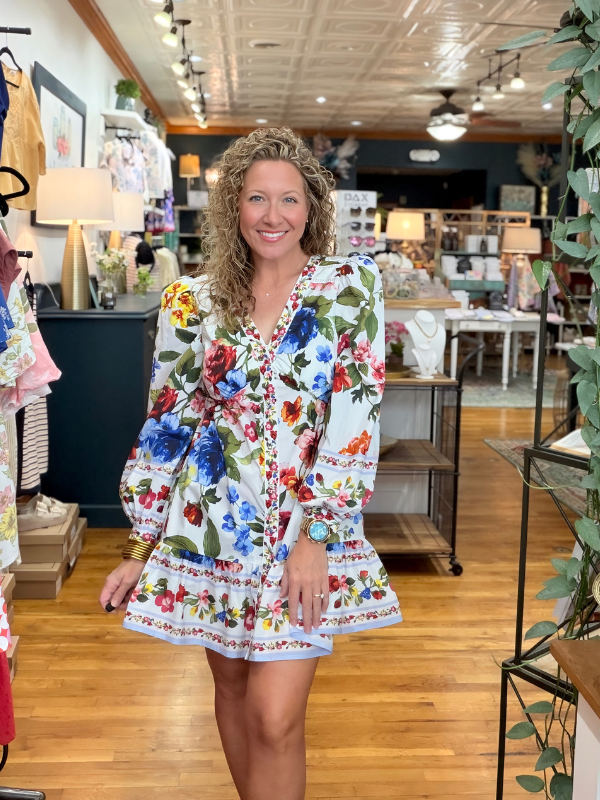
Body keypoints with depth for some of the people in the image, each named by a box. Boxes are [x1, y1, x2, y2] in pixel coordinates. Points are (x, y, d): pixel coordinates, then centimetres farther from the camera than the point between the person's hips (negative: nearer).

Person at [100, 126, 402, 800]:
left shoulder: (351, 287, -3)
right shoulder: (193, 301, 3)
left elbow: (355, 418, -9)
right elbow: (165, 424, 6)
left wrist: (315, 533, -15)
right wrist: (139, 549, 4)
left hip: (309, 524, -2)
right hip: (210, 525, 3)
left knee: (275, 717, -7)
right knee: (231, 685, 17)